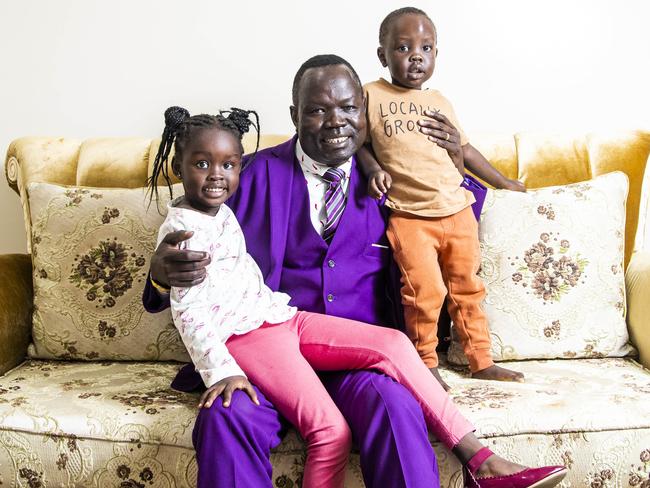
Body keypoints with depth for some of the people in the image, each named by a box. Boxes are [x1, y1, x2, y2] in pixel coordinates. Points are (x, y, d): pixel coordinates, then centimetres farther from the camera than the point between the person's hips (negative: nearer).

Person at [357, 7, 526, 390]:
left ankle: (481, 360, 24)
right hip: (409, 216, -4)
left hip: (457, 211, 4)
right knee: (425, 290, -13)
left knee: (468, 287, 11)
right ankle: (425, 363, 8)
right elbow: (361, 141, 7)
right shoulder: (371, 95, 0)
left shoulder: (441, 103, 12)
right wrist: (374, 169, -12)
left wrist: (503, 182, 14)